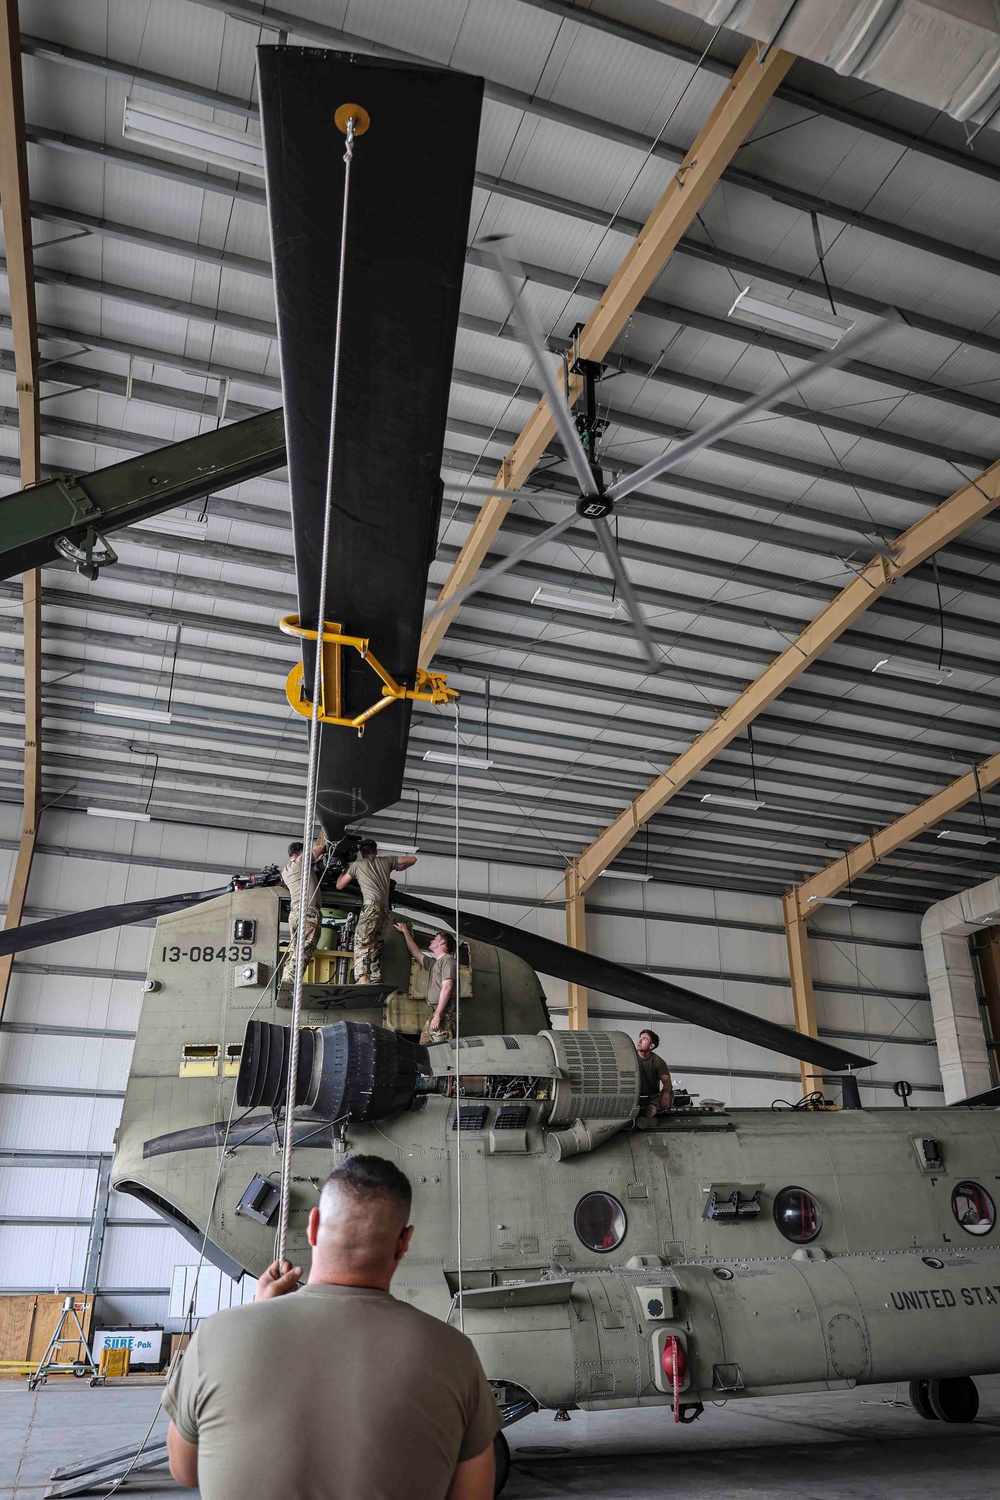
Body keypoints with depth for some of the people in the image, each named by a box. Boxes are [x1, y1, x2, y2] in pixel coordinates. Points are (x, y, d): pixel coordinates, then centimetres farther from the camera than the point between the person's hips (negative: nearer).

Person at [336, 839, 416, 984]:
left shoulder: (357, 865, 14)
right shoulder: (386, 860, 22)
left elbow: (339, 885, 23)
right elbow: (413, 859, 25)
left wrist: (344, 870, 41)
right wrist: (400, 867, 42)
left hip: (371, 906, -5)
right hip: (385, 911, 5)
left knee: (362, 942, -16)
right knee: (376, 948, 8)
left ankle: (362, 978, -36)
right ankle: (376, 981, -1)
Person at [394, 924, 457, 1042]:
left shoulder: (448, 960, -1)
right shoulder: (433, 963, 27)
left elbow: (447, 988, -12)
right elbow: (415, 952, 40)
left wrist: (438, 1014, -18)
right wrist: (405, 931, 44)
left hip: (444, 1013, -9)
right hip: (434, 1012, 9)